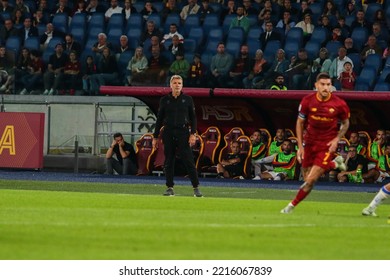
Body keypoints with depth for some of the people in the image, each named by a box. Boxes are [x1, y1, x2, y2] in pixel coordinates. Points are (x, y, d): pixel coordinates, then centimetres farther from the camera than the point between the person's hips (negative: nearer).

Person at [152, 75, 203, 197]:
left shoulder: (187, 99, 6)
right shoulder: (164, 100, 9)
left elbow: (193, 117, 7)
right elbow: (159, 119, 12)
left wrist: (193, 134, -5)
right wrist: (155, 137, 9)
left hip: (183, 132, -2)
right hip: (168, 133, 2)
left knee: (188, 160, -8)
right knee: (169, 161, 3)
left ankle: (196, 188, -6)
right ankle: (170, 188, 10)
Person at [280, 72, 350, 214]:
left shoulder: (339, 104, -12)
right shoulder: (307, 101, -9)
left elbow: (345, 123, 6)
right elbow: (300, 122, 3)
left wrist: (337, 139, -9)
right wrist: (300, 146, -3)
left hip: (327, 145, -3)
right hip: (310, 142, 3)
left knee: (311, 180, -12)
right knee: (307, 179, 8)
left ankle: (292, 205, 9)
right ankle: (334, 164, 32)